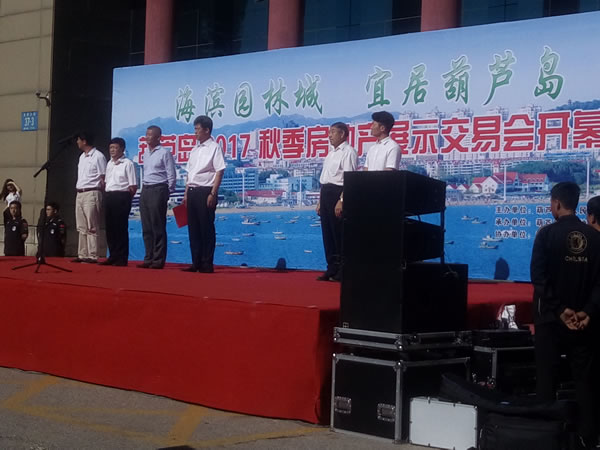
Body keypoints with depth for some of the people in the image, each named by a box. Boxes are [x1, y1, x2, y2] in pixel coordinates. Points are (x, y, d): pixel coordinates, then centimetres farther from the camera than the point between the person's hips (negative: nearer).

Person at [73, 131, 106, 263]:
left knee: (91, 228, -8)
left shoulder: (98, 156, -8)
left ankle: (92, 256, -8)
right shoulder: (82, 157, 18)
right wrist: (78, 190, 12)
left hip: (91, 194, -9)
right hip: (80, 194, 9)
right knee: (81, 227, 9)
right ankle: (82, 255, 13)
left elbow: (103, 179, -9)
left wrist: (99, 197, -12)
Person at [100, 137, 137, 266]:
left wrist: (126, 198, -6)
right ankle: (113, 257, 15)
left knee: (121, 228, -5)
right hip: (109, 196, 7)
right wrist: (107, 195, 10)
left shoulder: (127, 163, -6)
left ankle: (122, 258, -1)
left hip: (122, 196, -7)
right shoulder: (109, 164, 17)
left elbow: (133, 186, -8)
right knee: (110, 228, 7)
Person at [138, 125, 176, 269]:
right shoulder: (146, 154, 17)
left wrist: (167, 193, -7)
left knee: (158, 227, -6)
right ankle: (149, 258, 11)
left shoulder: (164, 153, -5)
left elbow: (171, 176, -6)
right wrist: (143, 190, 14)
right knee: (146, 227, 7)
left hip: (158, 190, -8)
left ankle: (158, 260, -4)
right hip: (145, 191, 8)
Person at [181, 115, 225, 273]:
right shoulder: (194, 150, 17)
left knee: (207, 228, -4)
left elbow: (219, 172, -10)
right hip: (192, 191, 7)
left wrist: (213, 194, -16)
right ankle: (196, 263, 13)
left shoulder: (214, 148, -4)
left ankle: (207, 264, 0)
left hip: (205, 191, -7)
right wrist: (186, 193, 15)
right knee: (193, 228, 7)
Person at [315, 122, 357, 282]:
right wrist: (320, 201, 18)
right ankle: (332, 269, 14)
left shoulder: (348, 152, -9)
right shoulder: (331, 152, 19)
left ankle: (342, 271, 2)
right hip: (326, 193, 9)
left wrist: (341, 201, -24)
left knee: (339, 234, -4)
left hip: (338, 192, -9)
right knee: (327, 233, 9)